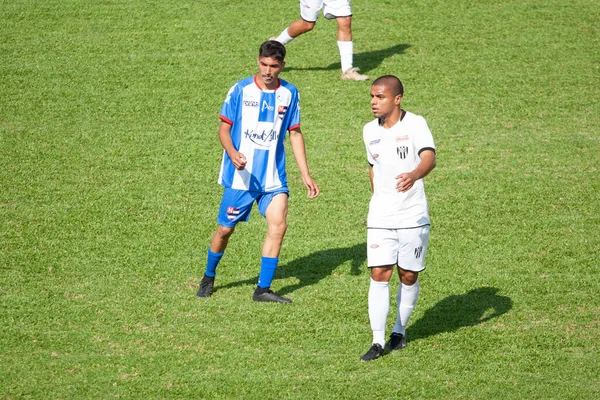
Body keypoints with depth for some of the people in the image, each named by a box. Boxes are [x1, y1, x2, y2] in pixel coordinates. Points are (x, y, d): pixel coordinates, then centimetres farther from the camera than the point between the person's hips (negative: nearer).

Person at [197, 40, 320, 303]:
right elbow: (224, 128, -3)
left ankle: (263, 289, -5)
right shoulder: (240, 90, -6)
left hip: (273, 176, 2)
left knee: (278, 225, -13)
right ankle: (208, 277, 30)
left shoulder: (289, 94, 2)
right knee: (225, 229, 5)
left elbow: (295, 134, 10)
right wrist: (232, 153, -24)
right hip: (240, 176, -2)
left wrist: (305, 175, 6)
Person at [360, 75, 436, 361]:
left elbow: (429, 158, -26)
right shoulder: (370, 131, 6)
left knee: (408, 276, 6)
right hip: (380, 218, 3)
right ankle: (378, 341, -7)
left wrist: (414, 175, -46)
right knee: (379, 275, -8)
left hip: (413, 216, -3)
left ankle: (399, 331, 26)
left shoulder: (415, 124, -10)